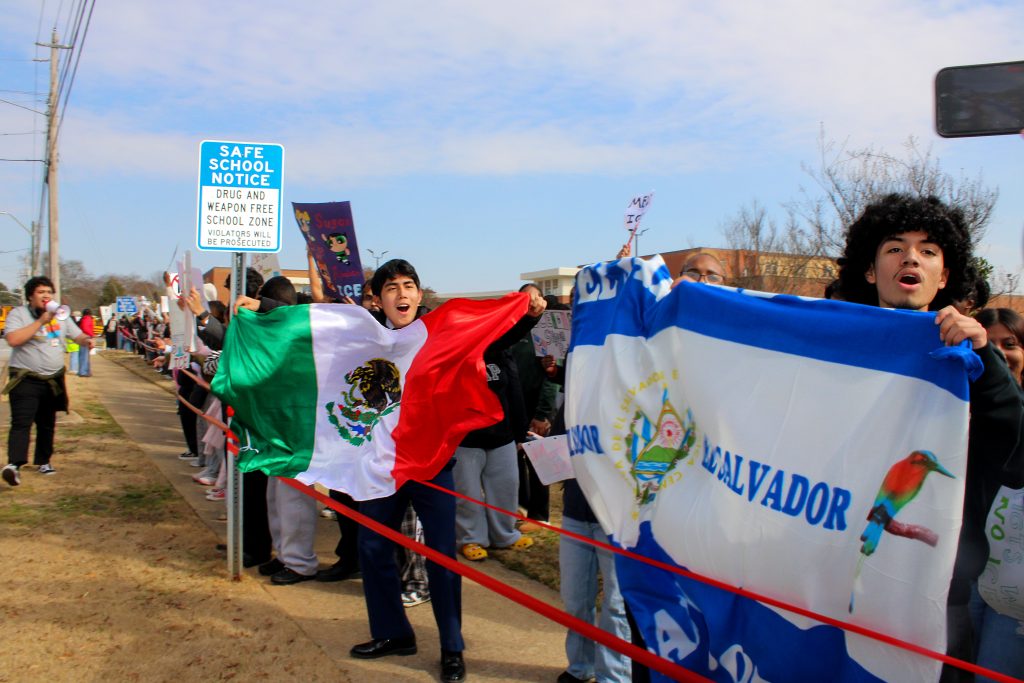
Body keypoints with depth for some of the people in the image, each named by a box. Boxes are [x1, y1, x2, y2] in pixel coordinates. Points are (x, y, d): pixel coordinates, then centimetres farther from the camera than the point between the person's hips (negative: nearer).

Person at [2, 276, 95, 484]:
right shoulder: (18, 314, -5)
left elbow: (77, 335, 16)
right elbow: (13, 339, -20)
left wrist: (86, 340, -9)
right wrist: (40, 321, -21)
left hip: (53, 381, 6)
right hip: (26, 380, -6)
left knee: (47, 424, 14)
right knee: (21, 423, -17)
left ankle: (43, 461, 25)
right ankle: (14, 464, -27)